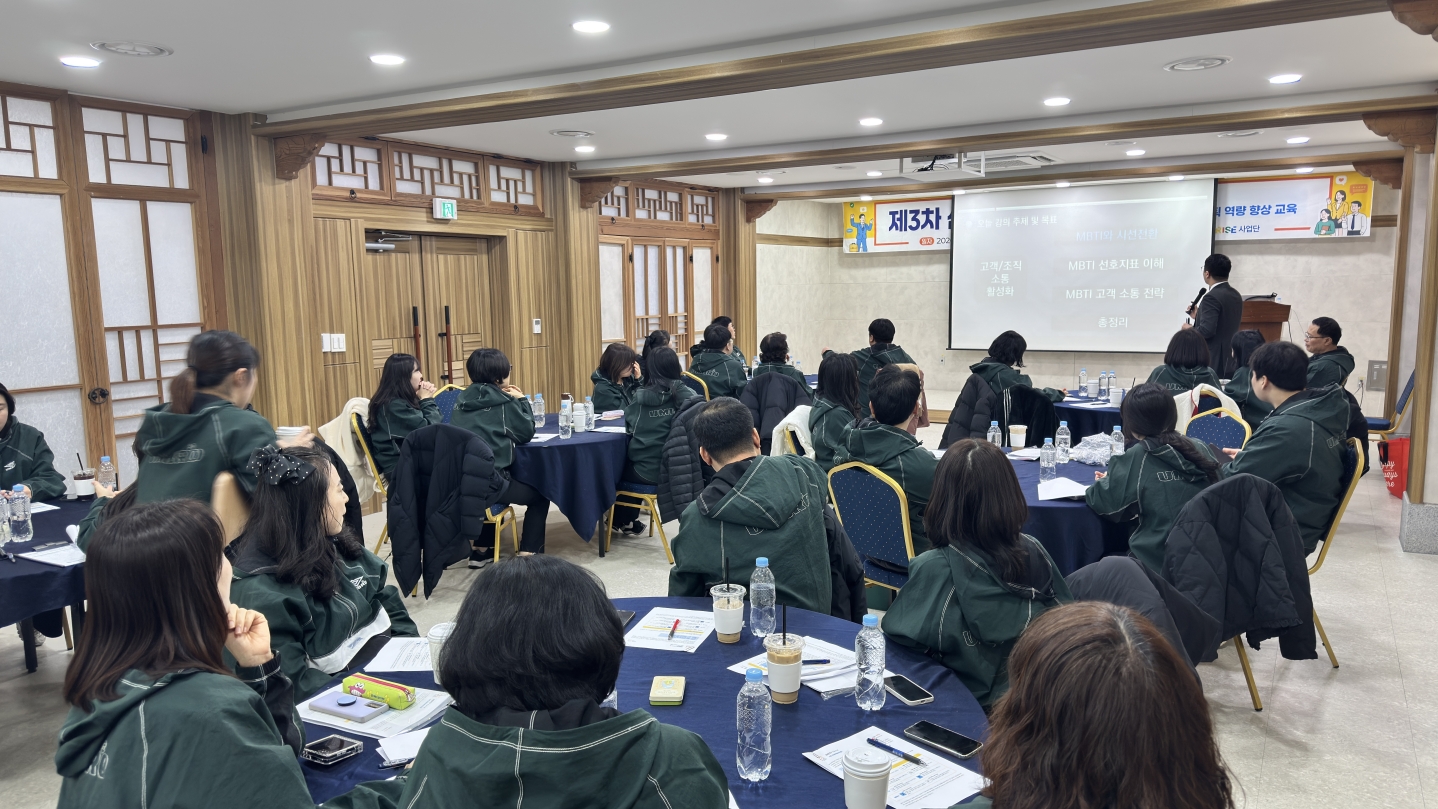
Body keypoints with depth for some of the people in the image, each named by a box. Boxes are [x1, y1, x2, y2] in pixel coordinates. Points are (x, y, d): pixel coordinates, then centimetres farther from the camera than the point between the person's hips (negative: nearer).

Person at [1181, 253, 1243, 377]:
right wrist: (1198, 316, 17)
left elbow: (1207, 330, -24)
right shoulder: (1236, 295, 12)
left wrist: (1189, 329, -5)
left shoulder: (1212, 297, -17)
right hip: (1230, 360, 9)